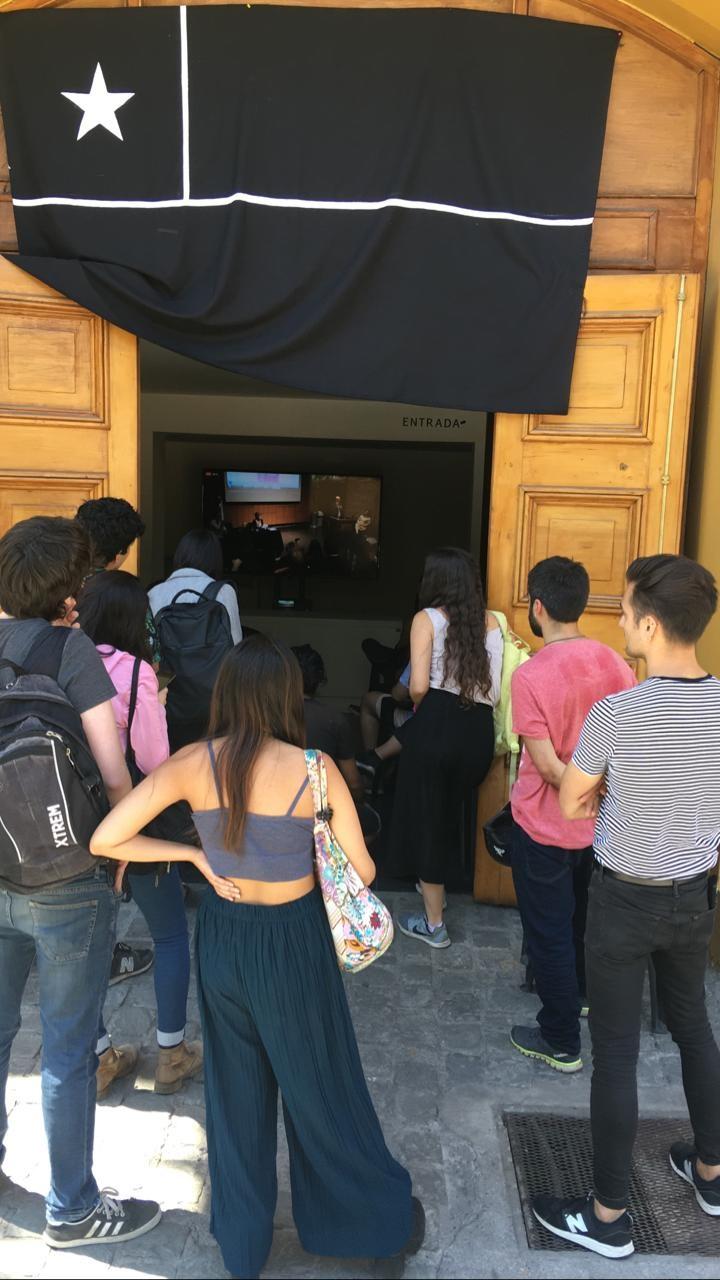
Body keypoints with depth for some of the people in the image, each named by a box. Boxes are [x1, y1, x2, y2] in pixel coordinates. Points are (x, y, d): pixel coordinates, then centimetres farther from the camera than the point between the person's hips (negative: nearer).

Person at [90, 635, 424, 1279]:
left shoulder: (192, 763, -13)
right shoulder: (314, 768, -20)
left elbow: (105, 840, -14)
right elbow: (362, 872, -11)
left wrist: (194, 854, -5)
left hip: (221, 940, 3)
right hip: (294, 943, -2)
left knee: (236, 1090, 23)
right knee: (322, 1090, 19)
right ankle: (378, 1219, 42)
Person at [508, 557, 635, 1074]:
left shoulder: (531, 676, -24)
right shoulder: (615, 663, -6)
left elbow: (547, 765, -24)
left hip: (546, 827, -6)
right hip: (601, 825, 6)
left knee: (549, 934, 10)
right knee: (585, 916, 28)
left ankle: (561, 1043, 25)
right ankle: (585, 993, 51)